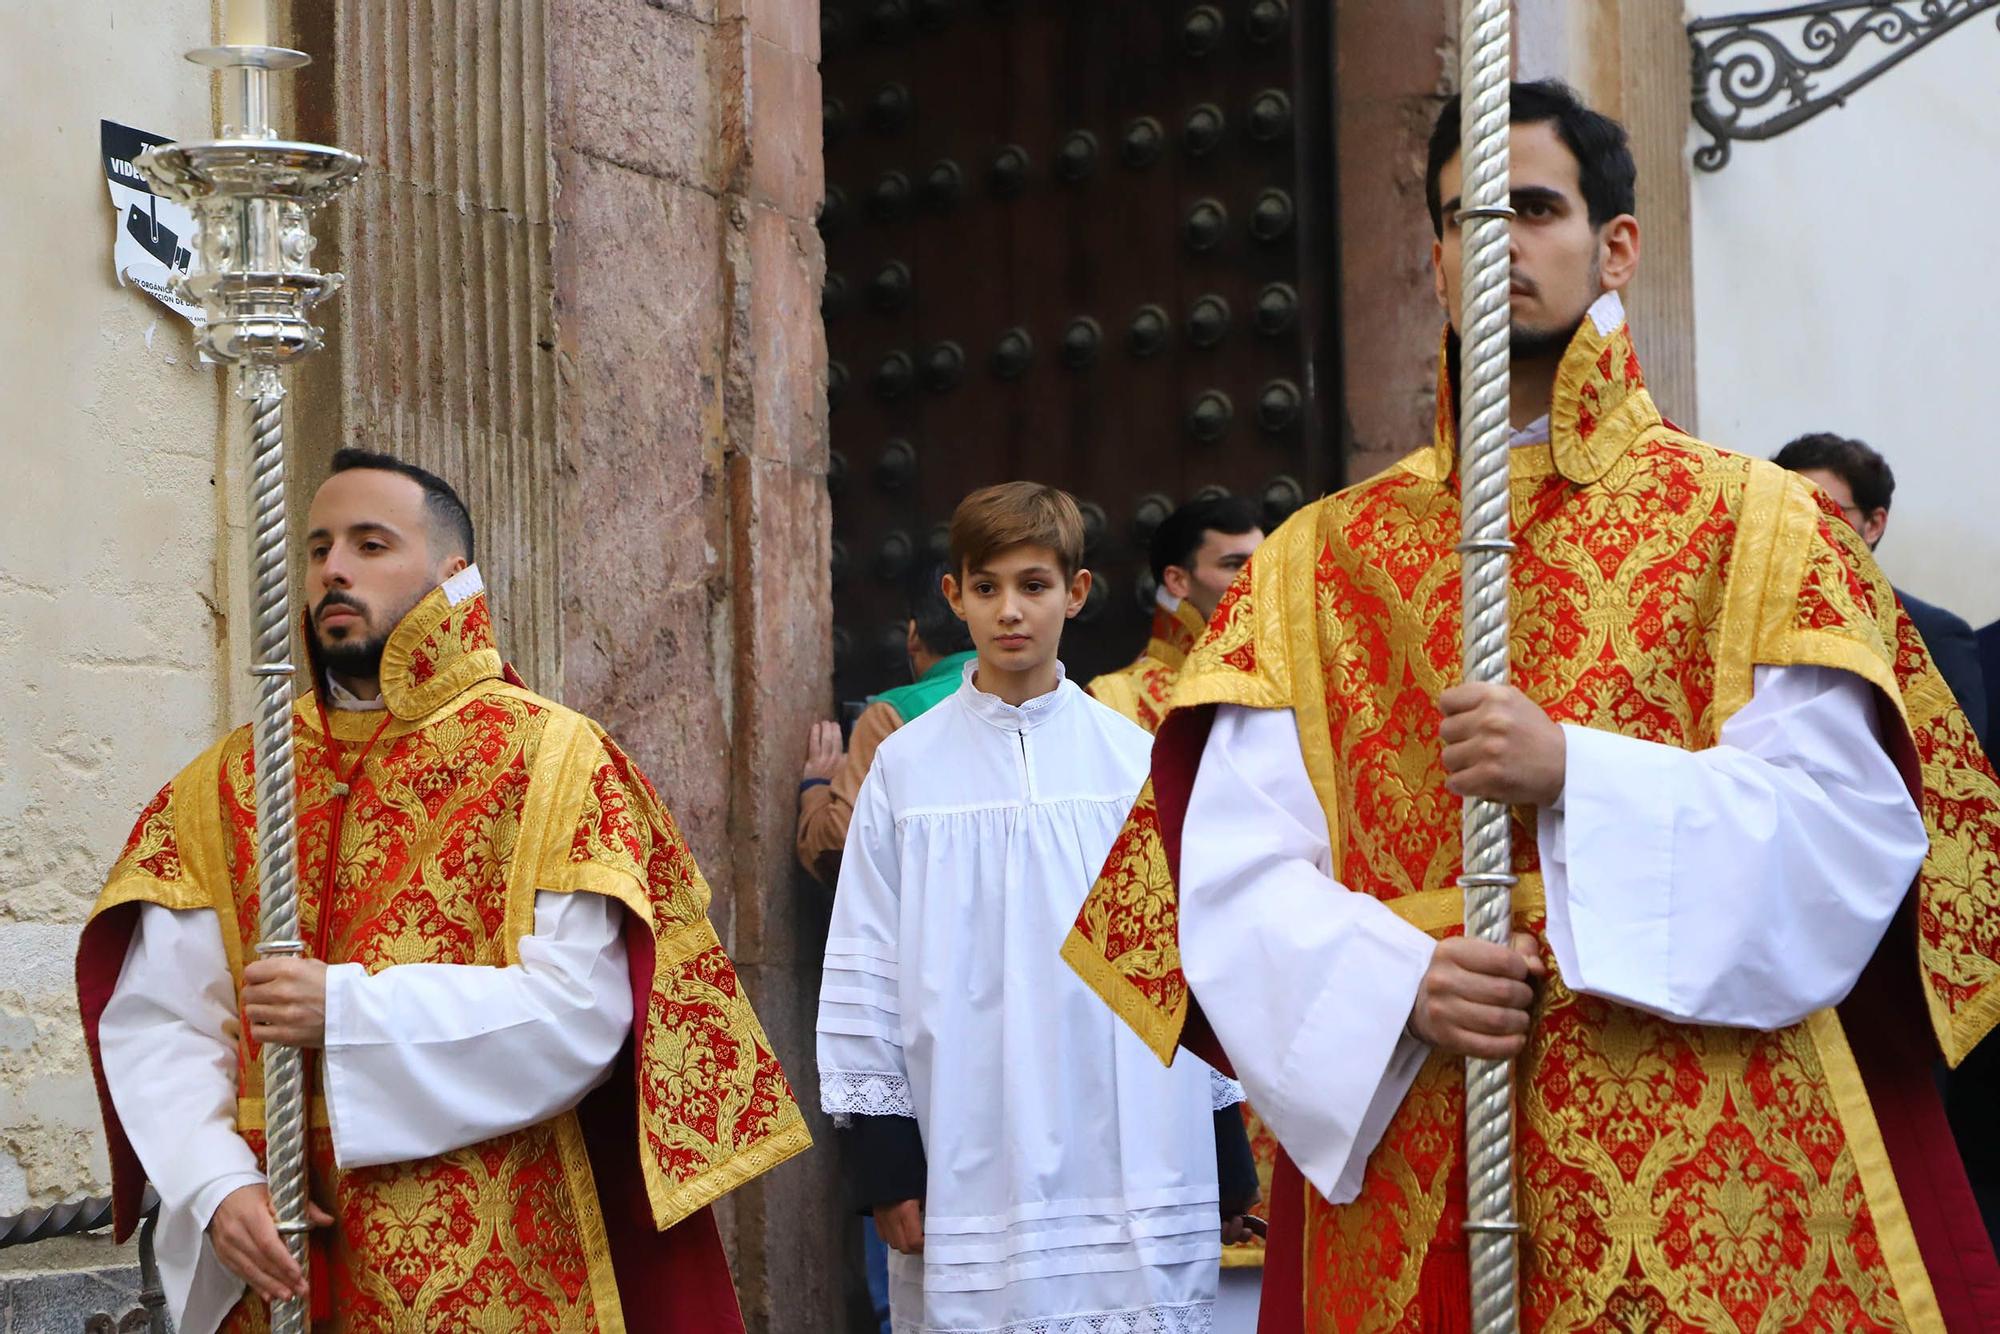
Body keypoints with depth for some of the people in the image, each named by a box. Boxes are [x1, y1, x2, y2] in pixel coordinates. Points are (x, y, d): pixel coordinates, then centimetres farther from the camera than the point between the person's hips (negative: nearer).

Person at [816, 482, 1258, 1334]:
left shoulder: (1139, 762, 5)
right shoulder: (906, 767, 3)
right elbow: (863, 971, 5)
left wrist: (1227, 1163, 9)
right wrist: (883, 1163, 1)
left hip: (1132, 1176, 1)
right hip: (969, 1190, 0)